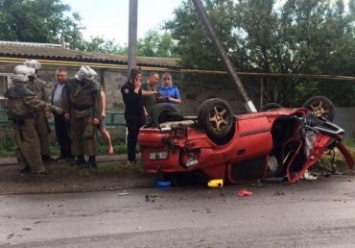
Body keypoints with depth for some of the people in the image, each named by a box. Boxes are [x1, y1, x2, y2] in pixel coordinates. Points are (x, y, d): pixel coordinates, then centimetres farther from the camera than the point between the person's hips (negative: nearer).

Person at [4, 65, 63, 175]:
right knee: (32, 145, -2)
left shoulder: (10, 91, 6)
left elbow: (10, 106, 11)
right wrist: (53, 108, -21)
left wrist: (13, 116, 18)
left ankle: (23, 166, 20)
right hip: (26, 122, -8)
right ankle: (37, 168, 3)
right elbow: (38, 104, -24)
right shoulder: (25, 92, -19)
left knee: (19, 144, 13)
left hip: (16, 122, 8)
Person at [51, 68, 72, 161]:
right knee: (59, 135, 12)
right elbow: (53, 98, 18)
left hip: (66, 113, -8)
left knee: (67, 135, 0)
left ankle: (70, 154, 10)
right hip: (57, 113, 8)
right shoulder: (55, 85, 13)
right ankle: (63, 153, 22)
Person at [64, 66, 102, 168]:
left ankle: (92, 159, -8)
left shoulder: (94, 85, -10)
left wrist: (96, 116, -14)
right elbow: (67, 98, 8)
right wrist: (67, 111, 5)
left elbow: (97, 102, -9)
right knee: (76, 136, 7)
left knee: (88, 136, -10)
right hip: (74, 113, 4)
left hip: (88, 113, -4)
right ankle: (80, 157, 18)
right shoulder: (71, 83, -1)